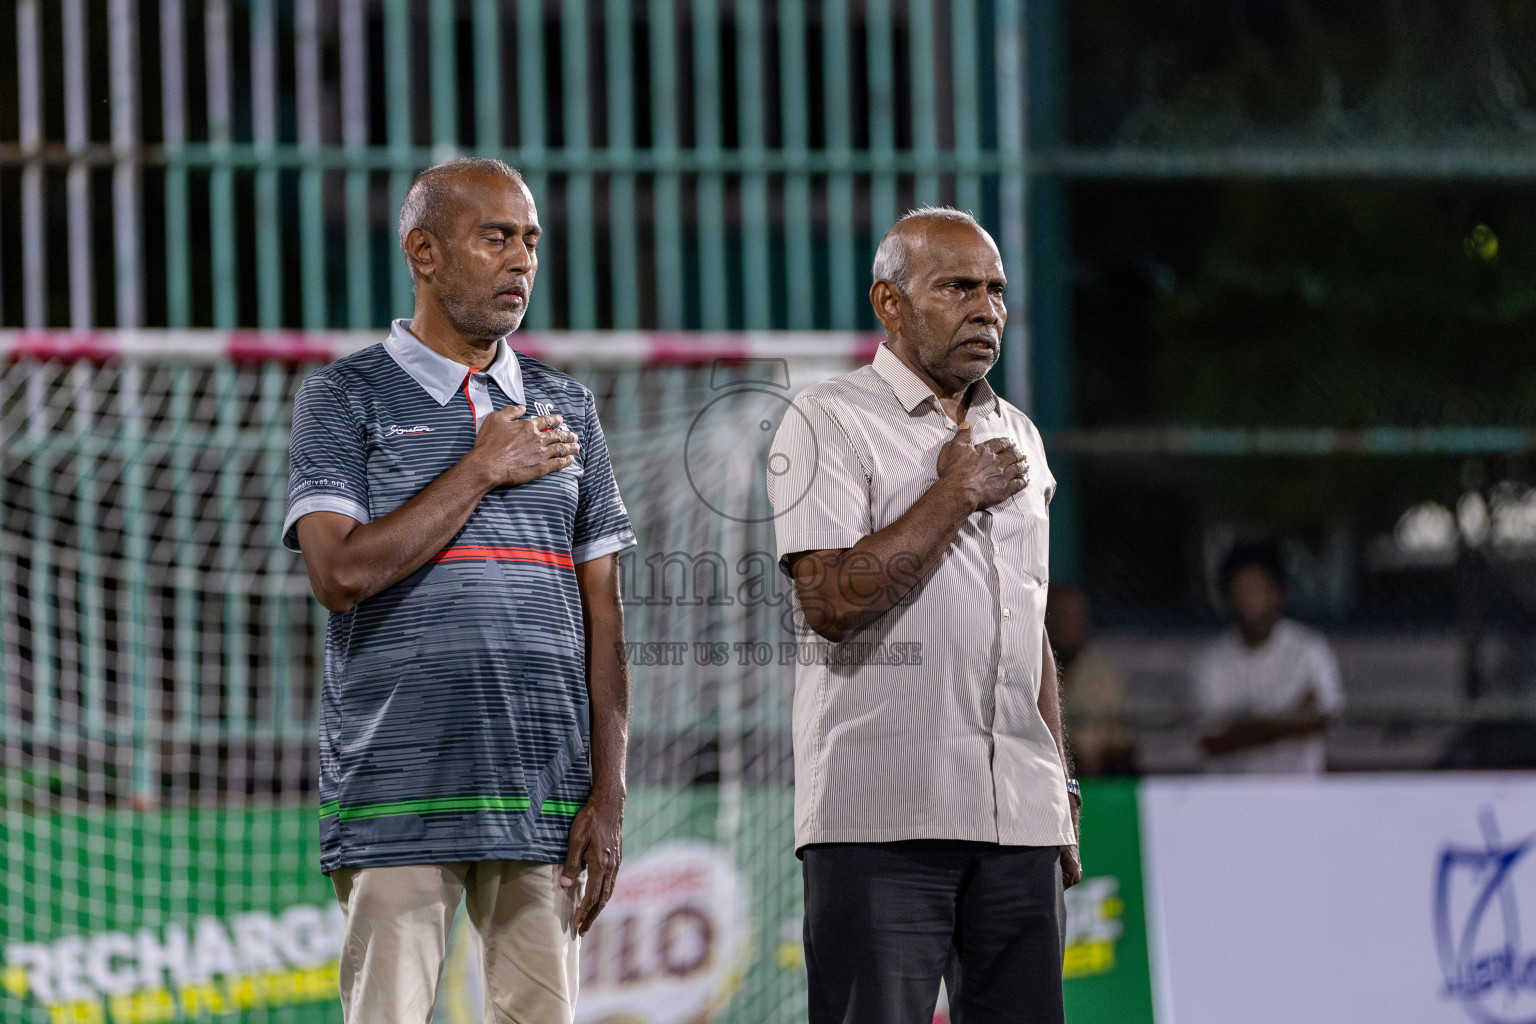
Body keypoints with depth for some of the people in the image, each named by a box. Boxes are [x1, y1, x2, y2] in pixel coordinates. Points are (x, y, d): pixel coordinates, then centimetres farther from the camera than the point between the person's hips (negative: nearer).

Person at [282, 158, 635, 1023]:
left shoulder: (565, 409, 16)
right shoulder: (345, 400, 4)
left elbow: (602, 611, 12)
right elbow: (343, 573, -11)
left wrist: (609, 792, 3)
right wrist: (484, 470, -6)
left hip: (545, 791, 4)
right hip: (398, 797, -3)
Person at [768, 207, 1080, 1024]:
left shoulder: (1014, 437, 19)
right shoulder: (830, 424, -2)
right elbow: (833, 601, -16)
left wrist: (1058, 787, 18)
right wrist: (956, 493, -9)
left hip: (1018, 821, 6)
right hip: (882, 817, -6)